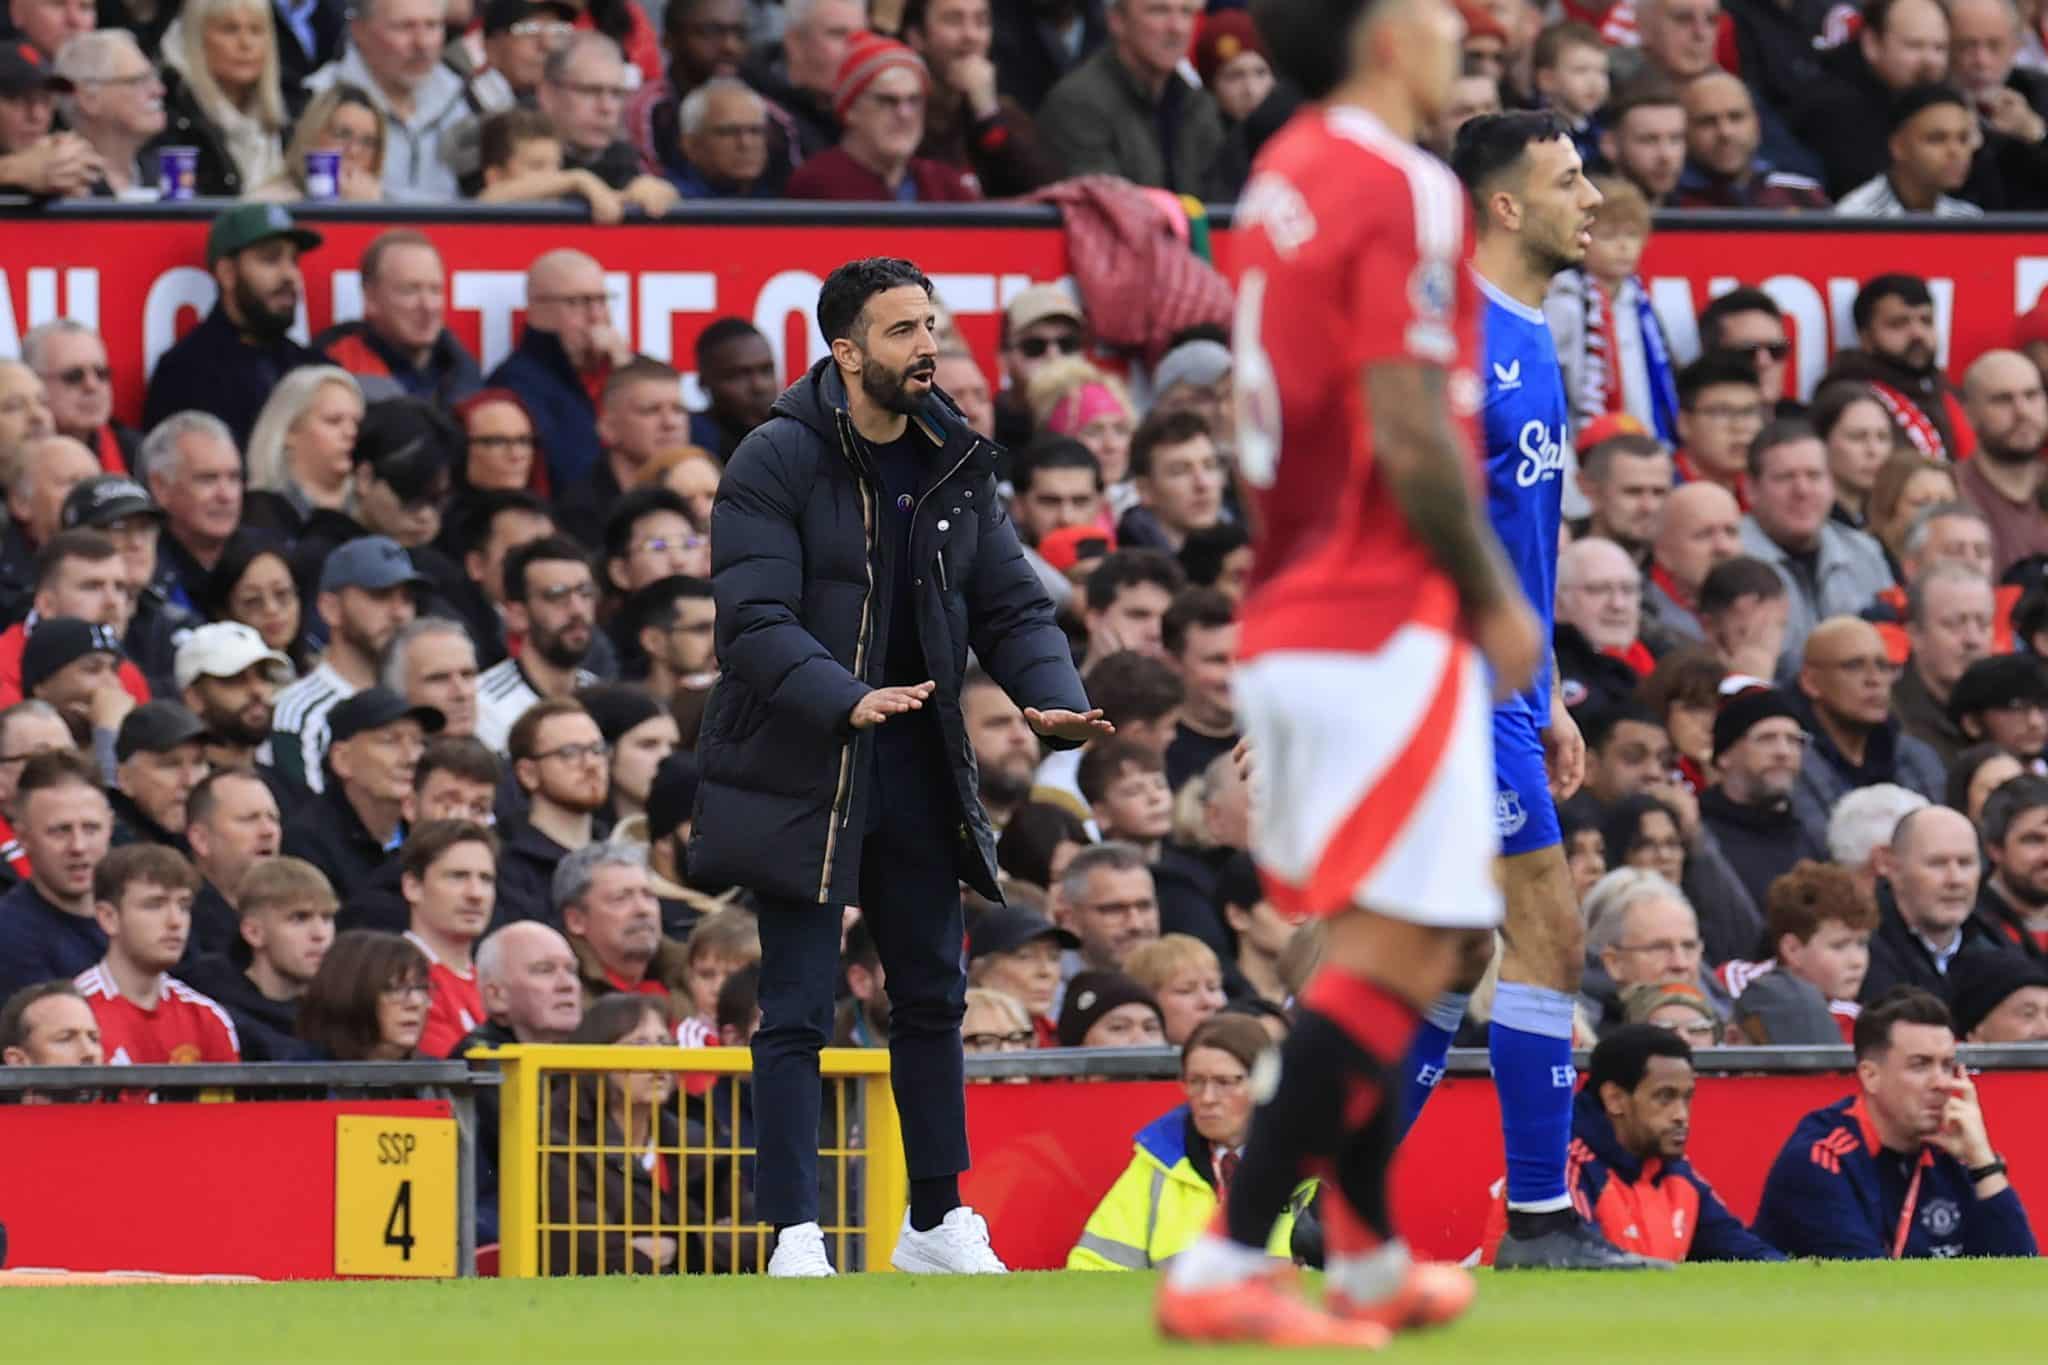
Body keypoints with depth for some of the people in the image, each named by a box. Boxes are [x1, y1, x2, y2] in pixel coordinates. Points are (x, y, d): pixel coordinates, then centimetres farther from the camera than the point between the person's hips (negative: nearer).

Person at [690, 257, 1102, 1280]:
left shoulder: (956, 466, 7)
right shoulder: (776, 462, -11)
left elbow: (1010, 605, 10)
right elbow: (756, 622, -19)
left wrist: (1052, 696, -10)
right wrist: (846, 699, -34)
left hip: (917, 774, 6)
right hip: (798, 774, -6)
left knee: (932, 998, 12)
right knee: (797, 1010, -5)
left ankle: (938, 1223, 23)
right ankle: (795, 1236, -3)